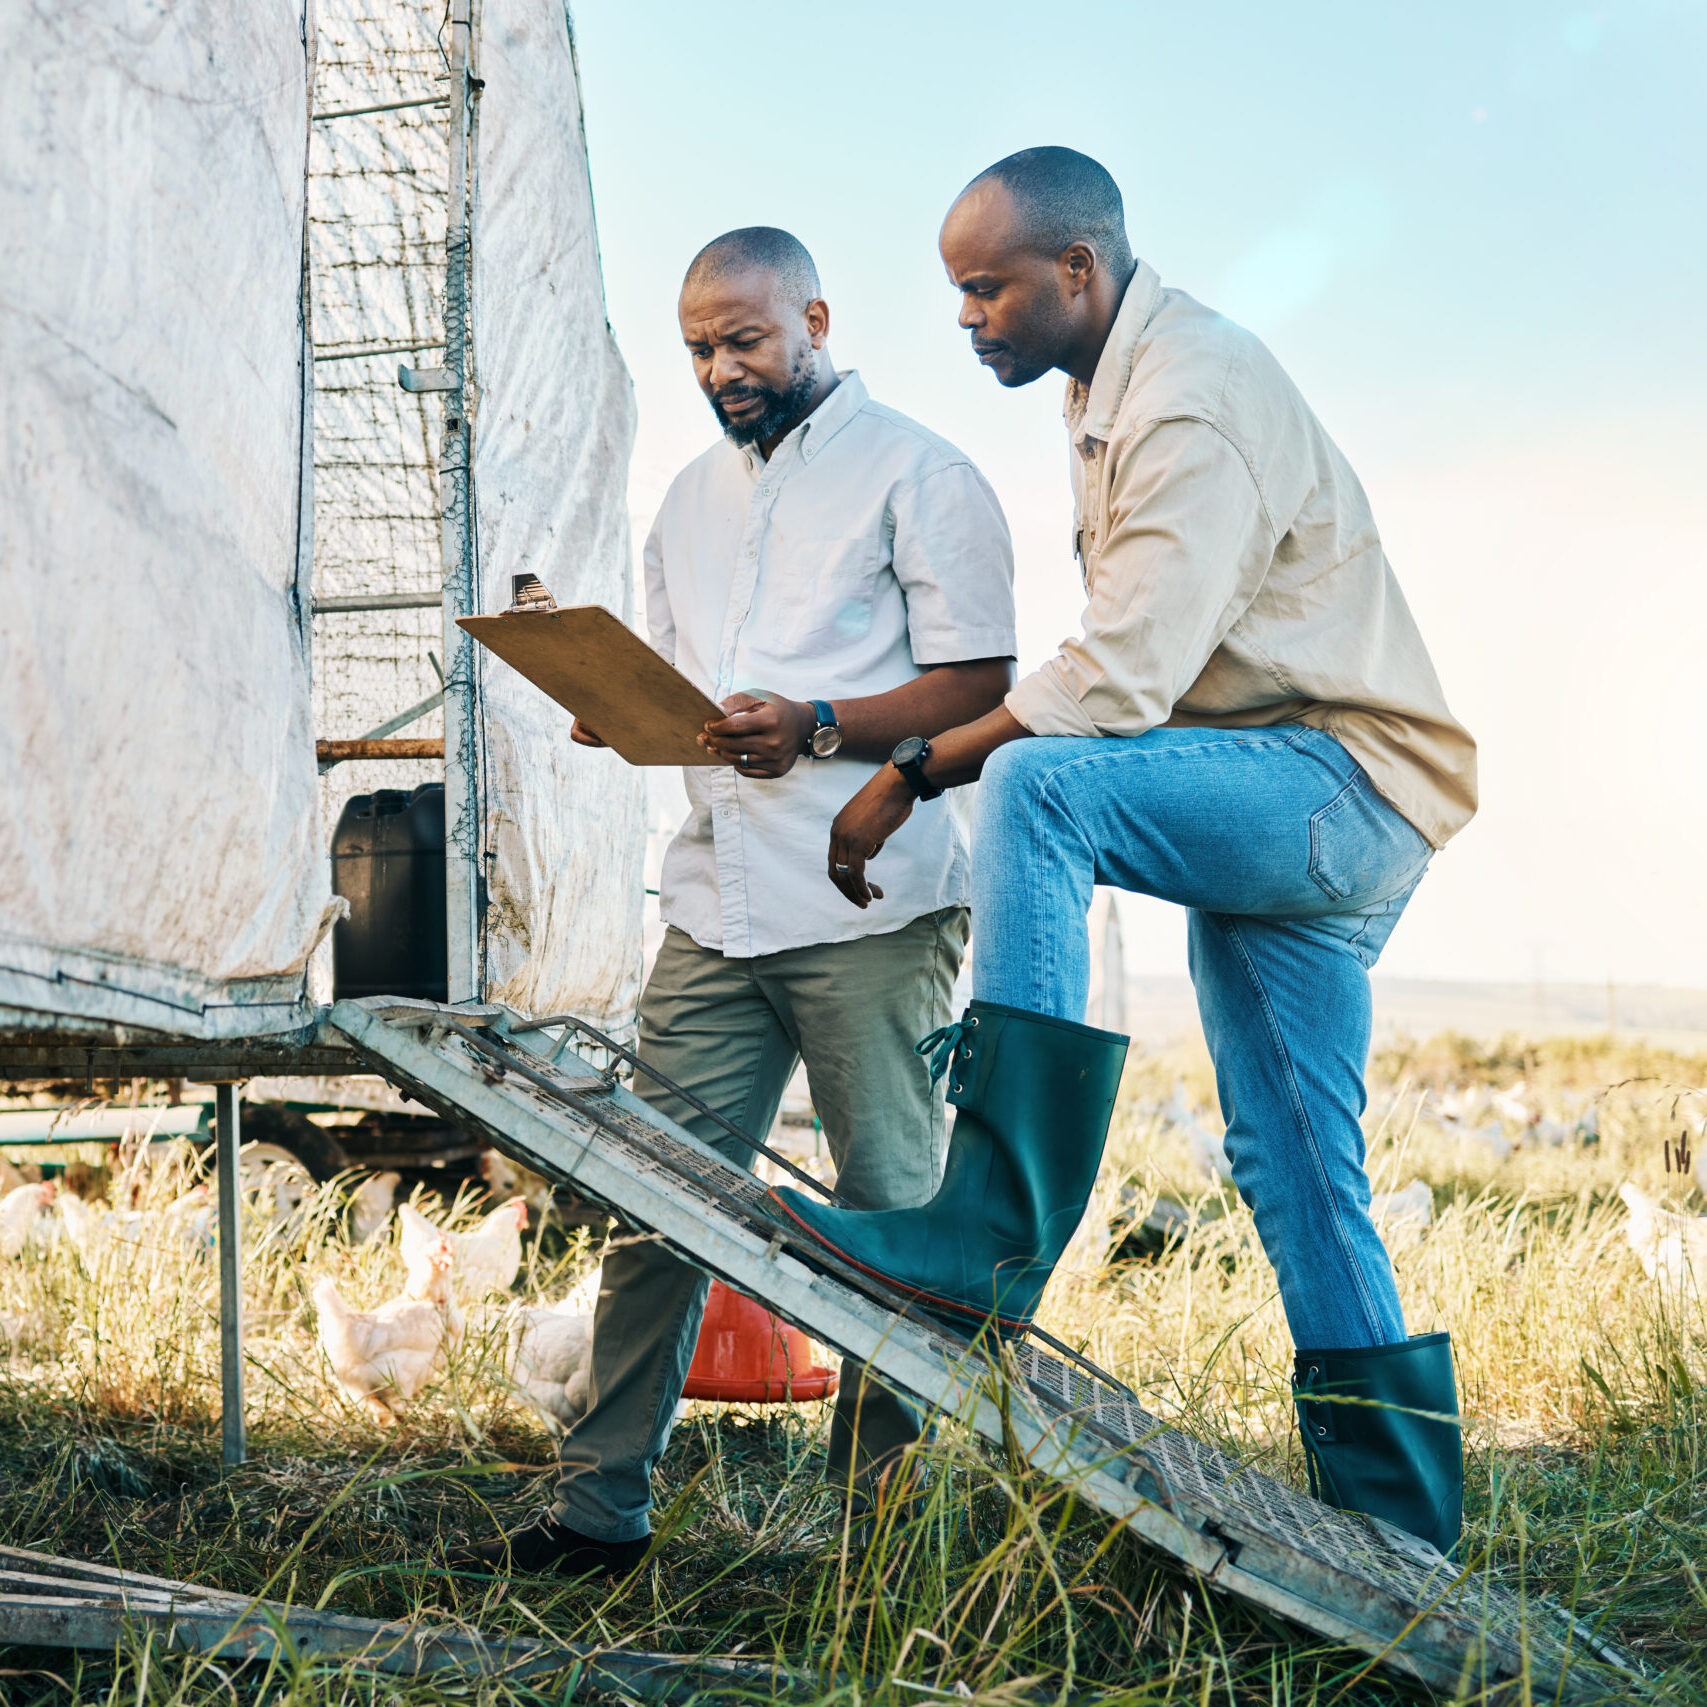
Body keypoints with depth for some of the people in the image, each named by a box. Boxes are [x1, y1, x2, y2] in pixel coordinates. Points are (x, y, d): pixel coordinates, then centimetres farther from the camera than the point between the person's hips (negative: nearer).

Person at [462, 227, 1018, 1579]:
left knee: (892, 1216, 0)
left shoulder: (917, 473, 1)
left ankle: (886, 1509, 11)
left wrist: (814, 728, -19)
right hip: (714, 909, 6)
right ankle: (601, 1506, 8)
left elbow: (980, 684, -6)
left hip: (872, 914, -5)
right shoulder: (694, 497, 22)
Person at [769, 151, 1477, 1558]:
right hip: (1283, 806, 10)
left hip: (1342, 786, -10)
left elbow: (1123, 675, -26)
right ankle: (1396, 1529, 16)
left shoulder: (1195, 395, -17)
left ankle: (993, 1237, -35)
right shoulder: (1119, 390, 16)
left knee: (1038, 784, -31)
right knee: (1295, 1171, 8)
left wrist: (915, 773, -20)